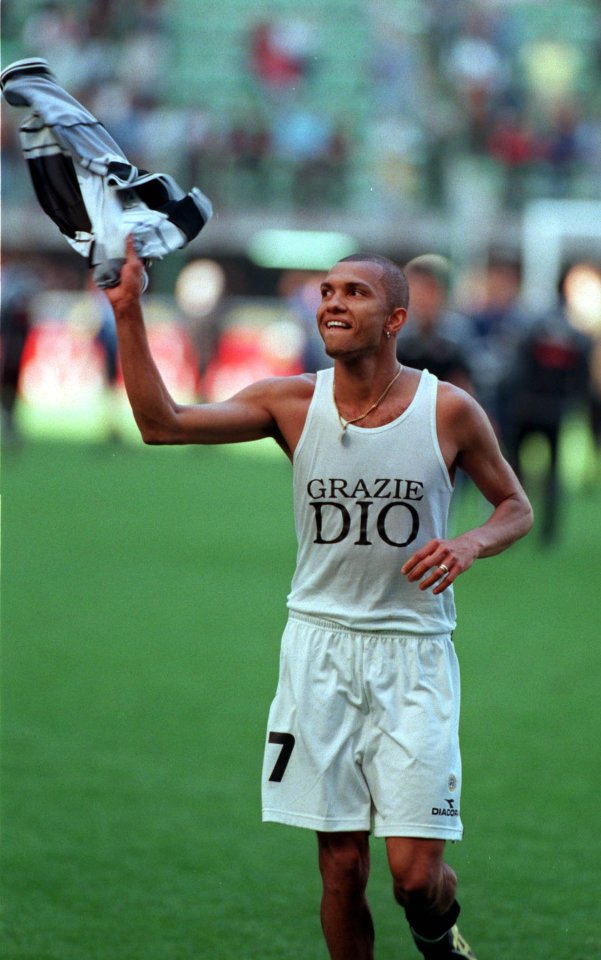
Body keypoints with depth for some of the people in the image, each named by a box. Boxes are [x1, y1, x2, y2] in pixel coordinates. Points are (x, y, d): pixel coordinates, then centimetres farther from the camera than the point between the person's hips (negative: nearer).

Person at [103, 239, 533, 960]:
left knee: (416, 873, -7)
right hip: (320, 648, 2)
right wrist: (128, 312, -18)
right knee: (341, 866, 1)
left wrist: (469, 546, -13)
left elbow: (516, 507, 9)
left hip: (413, 654, -1)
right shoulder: (293, 403, -1)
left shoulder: (449, 411, -5)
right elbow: (162, 423, -9)